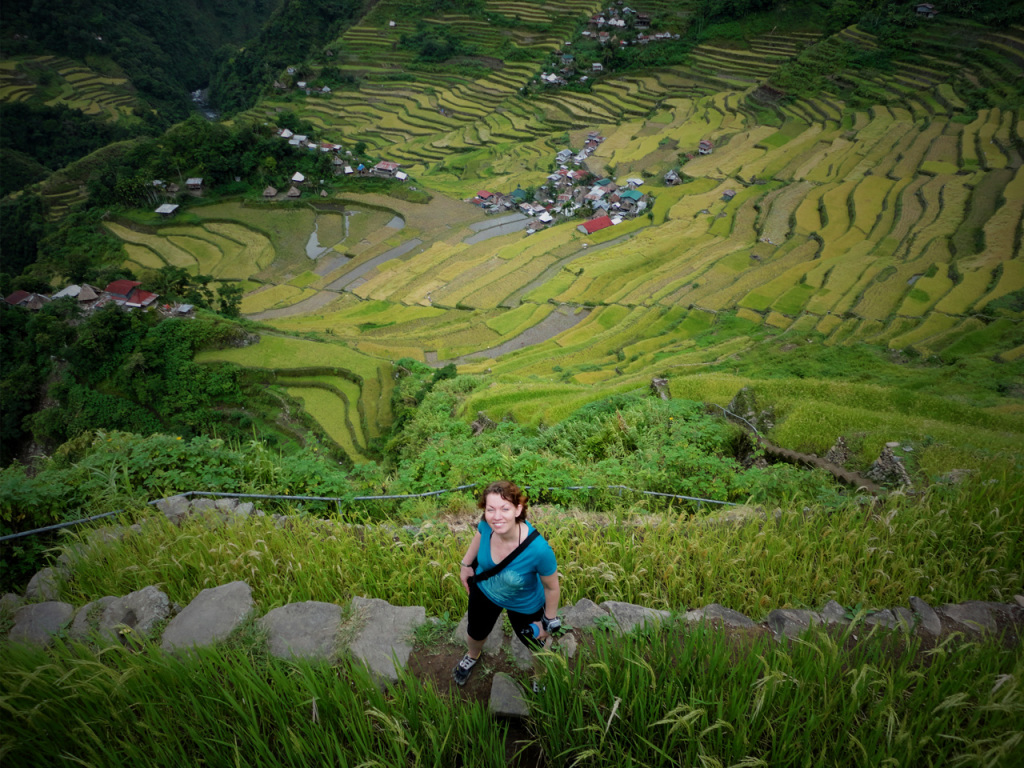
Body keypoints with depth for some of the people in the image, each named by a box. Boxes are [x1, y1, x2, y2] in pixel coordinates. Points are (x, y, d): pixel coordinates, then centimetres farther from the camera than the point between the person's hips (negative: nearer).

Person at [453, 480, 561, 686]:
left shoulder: (539, 550, -44)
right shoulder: (487, 524, -34)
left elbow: (551, 587, -24)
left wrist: (548, 621, -10)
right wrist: (466, 564, 4)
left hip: (524, 606, -3)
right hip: (483, 591, 3)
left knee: (533, 643, 27)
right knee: (476, 633, 31)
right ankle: (472, 656, 69)